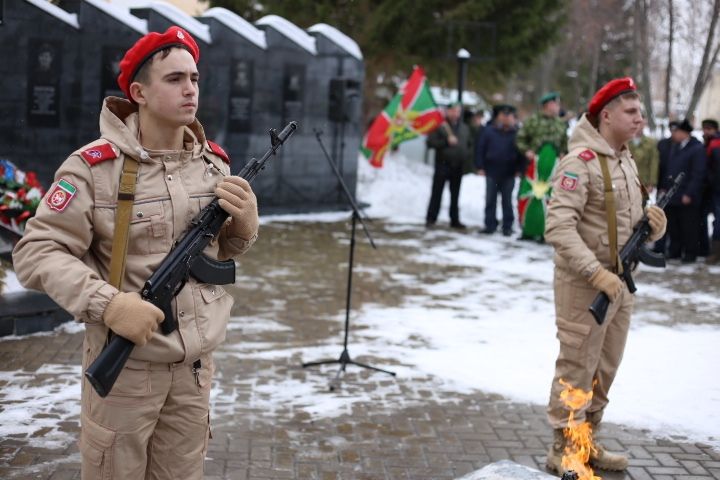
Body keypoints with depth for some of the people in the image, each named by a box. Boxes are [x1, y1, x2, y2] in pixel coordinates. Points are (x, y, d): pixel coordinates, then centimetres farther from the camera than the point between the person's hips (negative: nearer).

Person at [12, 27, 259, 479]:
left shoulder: (214, 162, 3)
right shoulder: (94, 166, -14)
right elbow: (36, 252, -14)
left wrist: (245, 221, -9)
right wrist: (107, 304, -27)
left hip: (196, 361, 5)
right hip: (125, 361, -4)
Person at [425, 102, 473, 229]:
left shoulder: (464, 127, 12)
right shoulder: (440, 126, -6)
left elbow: (469, 144, 22)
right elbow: (430, 142, -11)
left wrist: (466, 154, 5)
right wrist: (446, 141, -18)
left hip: (458, 166, 5)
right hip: (443, 165, -5)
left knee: (455, 195, 10)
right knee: (437, 193, -2)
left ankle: (455, 220, 18)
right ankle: (431, 219, 3)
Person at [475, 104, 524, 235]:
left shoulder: (516, 133, -2)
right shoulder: (489, 131, -2)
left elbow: (521, 151, 1)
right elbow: (480, 149, 0)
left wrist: (518, 169, -4)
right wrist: (480, 167, -4)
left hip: (509, 174, -1)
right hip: (491, 172, 1)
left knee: (507, 200, 7)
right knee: (490, 200, 6)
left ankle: (507, 226, 14)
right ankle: (490, 225, 15)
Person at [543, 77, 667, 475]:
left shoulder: (626, 161, 13)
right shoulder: (580, 161, -15)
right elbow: (559, 227, -23)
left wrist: (652, 225, -5)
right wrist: (597, 273, -27)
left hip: (619, 284, 9)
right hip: (584, 285, -8)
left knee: (604, 370, 16)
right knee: (577, 369, -1)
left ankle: (587, 441, 29)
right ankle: (563, 450, 12)